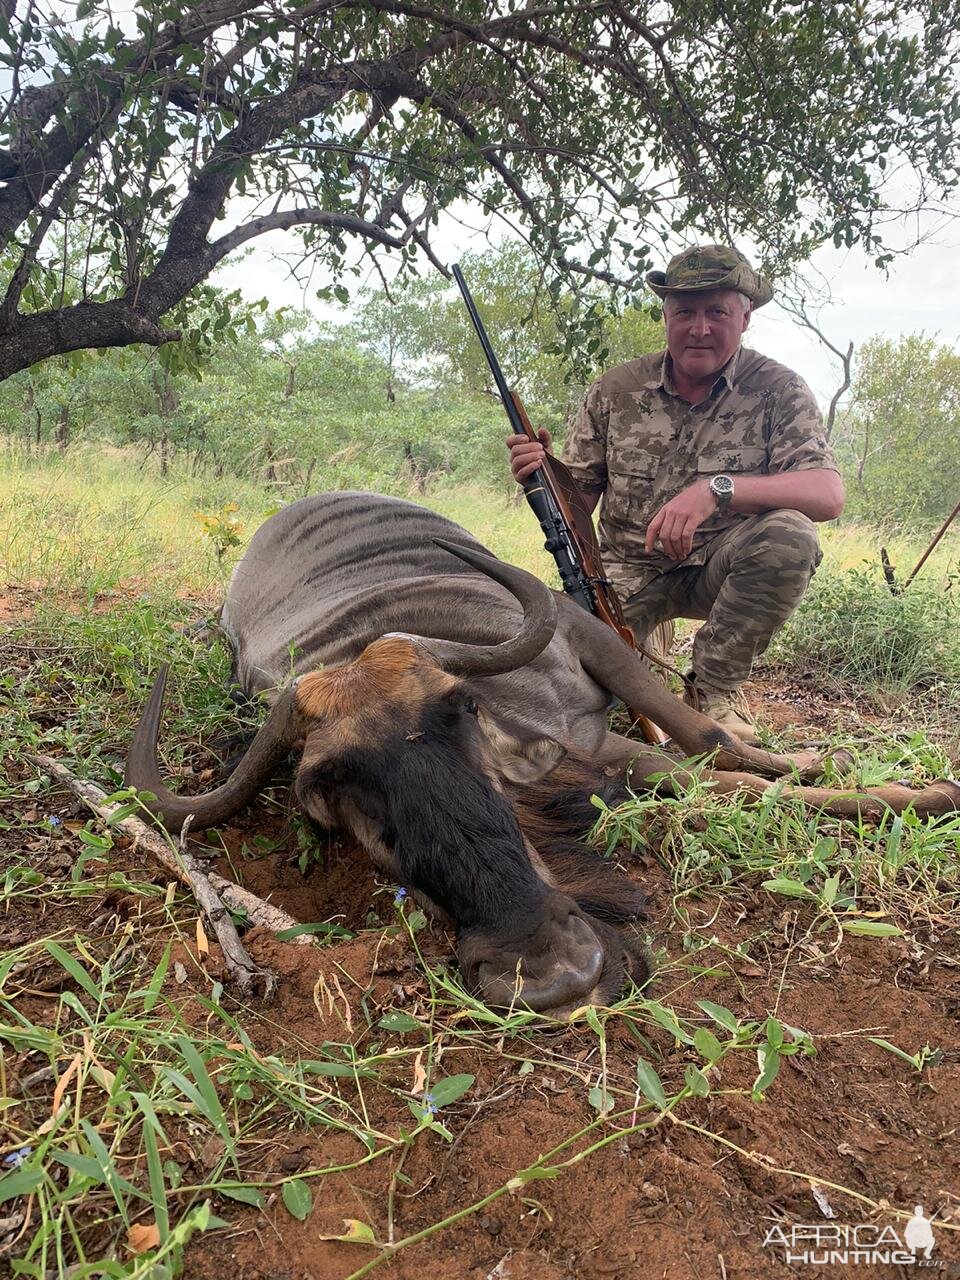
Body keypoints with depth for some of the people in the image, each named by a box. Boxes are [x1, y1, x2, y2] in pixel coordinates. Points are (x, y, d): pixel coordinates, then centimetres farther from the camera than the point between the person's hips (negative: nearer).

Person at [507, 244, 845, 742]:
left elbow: (828, 494, -20)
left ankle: (715, 688, -11)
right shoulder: (616, 390, 0)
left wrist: (717, 489, -34)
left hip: (722, 566, 0)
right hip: (628, 570, 1)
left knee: (790, 536, -32)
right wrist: (541, 473, -20)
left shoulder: (776, 389, -6)